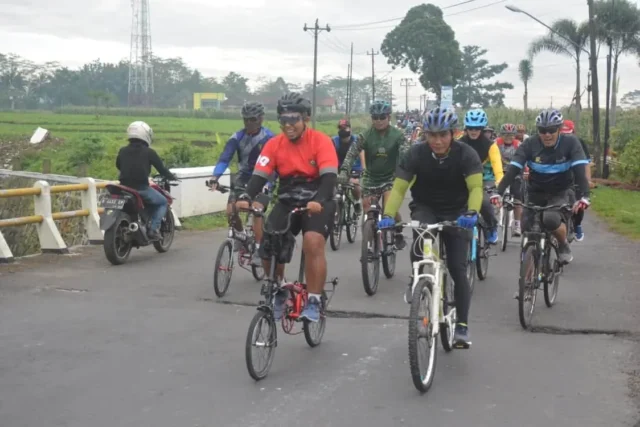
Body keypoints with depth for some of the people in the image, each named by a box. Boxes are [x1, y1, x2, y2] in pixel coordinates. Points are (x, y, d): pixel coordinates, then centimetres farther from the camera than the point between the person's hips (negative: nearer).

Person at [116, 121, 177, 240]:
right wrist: (172, 177, 21)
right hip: (141, 188, -5)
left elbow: (118, 165, 25)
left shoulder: (122, 151, 8)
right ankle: (153, 229, -1)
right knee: (163, 202, 16)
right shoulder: (148, 152, -4)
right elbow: (161, 168, 2)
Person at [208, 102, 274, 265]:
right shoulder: (237, 137, -11)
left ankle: (258, 251, -10)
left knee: (257, 213, -17)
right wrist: (215, 177, -33)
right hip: (243, 177, 3)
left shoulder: (268, 138, -17)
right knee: (231, 211, -10)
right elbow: (225, 157, -18)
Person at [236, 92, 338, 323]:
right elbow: (259, 175, -11)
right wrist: (246, 198, -30)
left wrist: (319, 201, -42)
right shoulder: (274, 144, -4)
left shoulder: (321, 141, -13)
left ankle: (314, 302, -19)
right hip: (287, 202, 4)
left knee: (313, 242, -30)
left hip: (317, 204, -3)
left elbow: (329, 176, -24)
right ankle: (278, 294, 15)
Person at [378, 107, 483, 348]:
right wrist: (388, 215, -38)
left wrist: (472, 213, -48)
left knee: (458, 268, -9)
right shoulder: (416, 154, -18)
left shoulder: (466, 154, -19)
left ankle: (462, 326, 0)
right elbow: (399, 188, -22)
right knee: (421, 233, -34)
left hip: (456, 213, 0)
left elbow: (476, 187, -28)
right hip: (425, 208, 0)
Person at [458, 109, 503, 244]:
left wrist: (499, 184, -43)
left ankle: (492, 228, 0)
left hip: (485, 179, -2)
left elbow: (497, 167, -26)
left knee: (484, 202, -27)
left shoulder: (490, 145, -15)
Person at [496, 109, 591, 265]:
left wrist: (584, 196, -43)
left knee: (551, 219, -30)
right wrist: (499, 192, -38)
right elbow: (513, 170, -24)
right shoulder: (530, 144, -16)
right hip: (535, 193, 2)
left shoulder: (570, 143, -18)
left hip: (560, 193, -2)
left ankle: (564, 245, 0)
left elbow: (580, 170, -28)